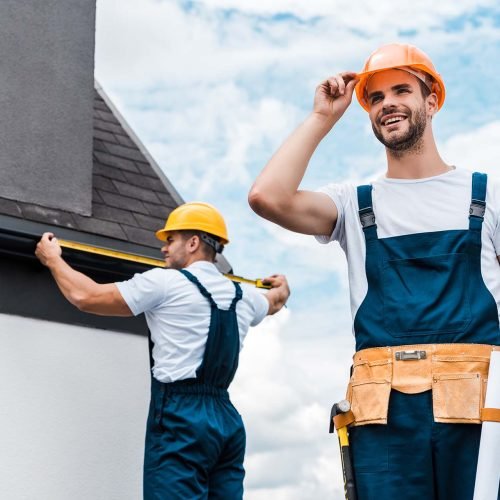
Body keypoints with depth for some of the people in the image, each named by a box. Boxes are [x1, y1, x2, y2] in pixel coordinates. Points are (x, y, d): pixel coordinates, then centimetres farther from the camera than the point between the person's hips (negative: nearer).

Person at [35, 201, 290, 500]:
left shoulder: (165, 282, -3)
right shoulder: (243, 296, 17)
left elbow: (86, 296, 0)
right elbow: (276, 302, 42)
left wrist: (52, 259, 17)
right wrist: (282, 286, 67)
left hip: (182, 416, -7)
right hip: (227, 418, 7)